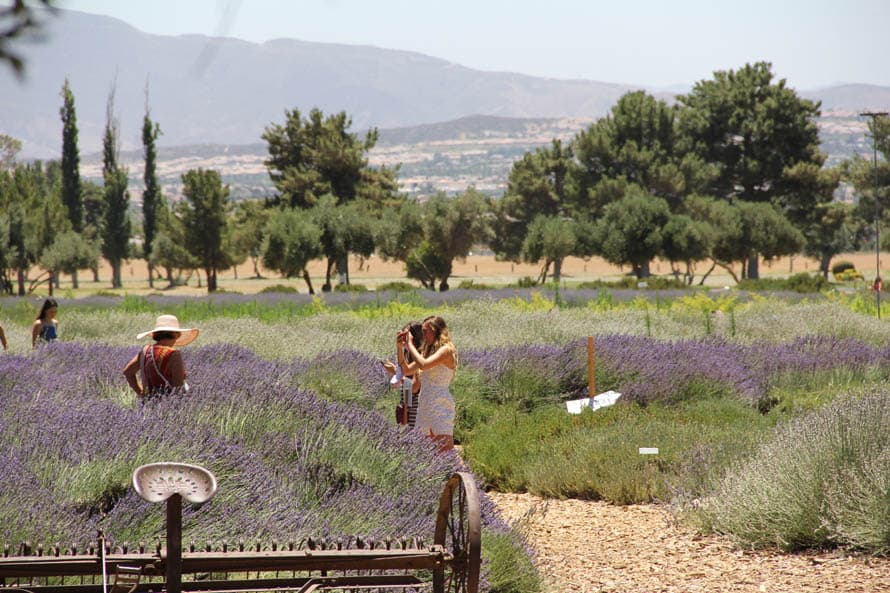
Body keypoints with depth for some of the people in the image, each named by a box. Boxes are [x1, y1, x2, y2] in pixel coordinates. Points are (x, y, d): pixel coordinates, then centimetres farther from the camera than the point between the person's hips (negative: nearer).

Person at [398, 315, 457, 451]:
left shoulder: (446, 350, -8)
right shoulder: (428, 351, 18)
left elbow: (423, 365, -22)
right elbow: (407, 370, 19)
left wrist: (409, 345, -10)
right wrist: (400, 347, 9)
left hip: (441, 405, -9)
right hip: (425, 405, 9)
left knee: (444, 450, -13)